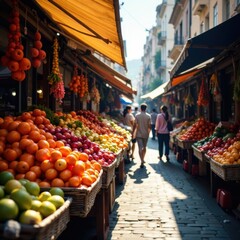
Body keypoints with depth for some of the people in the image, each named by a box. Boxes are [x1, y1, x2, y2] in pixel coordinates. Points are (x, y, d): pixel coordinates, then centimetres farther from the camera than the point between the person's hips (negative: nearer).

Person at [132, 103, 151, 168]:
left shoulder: (137, 115, -6)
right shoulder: (148, 116, -5)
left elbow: (135, 125, -7)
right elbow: (149, 126, -4)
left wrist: (133, 133, 1)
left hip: (139, 134, -1)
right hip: (145, 134, 1)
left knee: (140, 148, -4)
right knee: (144, 147, 18)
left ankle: (142, 161, -16)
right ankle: (143, 159, 30)